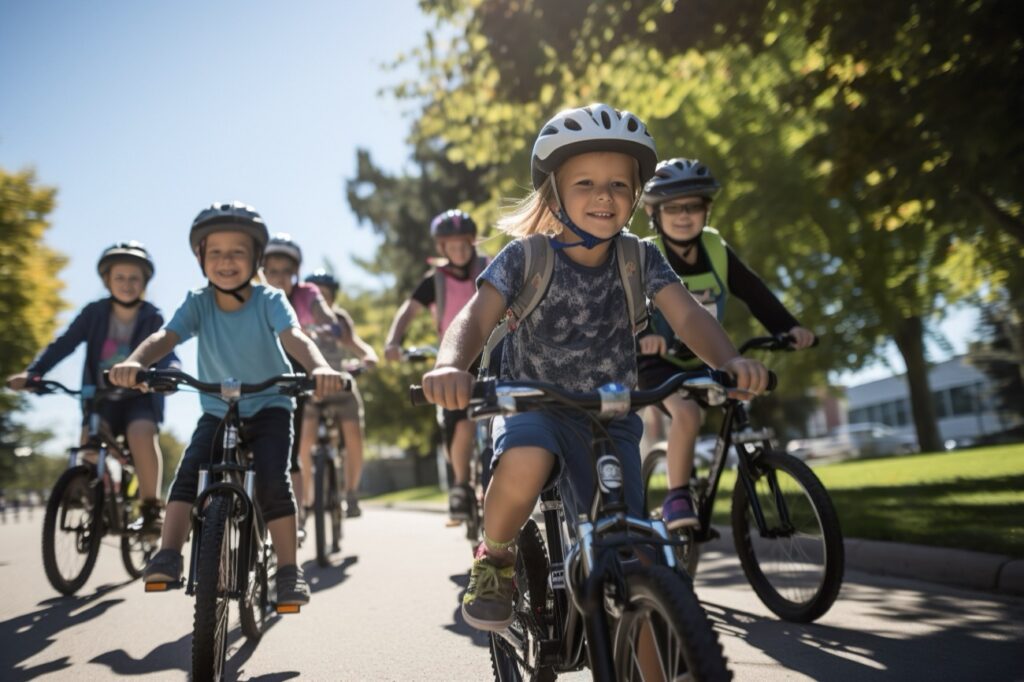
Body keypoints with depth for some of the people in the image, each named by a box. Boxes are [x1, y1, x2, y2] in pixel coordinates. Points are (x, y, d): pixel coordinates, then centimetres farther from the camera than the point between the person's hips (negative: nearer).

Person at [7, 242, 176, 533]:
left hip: (140, 396, -2)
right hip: (102, 397, 3)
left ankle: (151, 507, -15)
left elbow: (167, 353, -18)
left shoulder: (152, 318, -7)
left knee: (141, 433, -31)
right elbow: (63, 344, -7)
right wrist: (32, 372, -21)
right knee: (89, 442, -21)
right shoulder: (95, 313, -2)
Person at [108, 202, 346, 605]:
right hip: (217, 412, 3)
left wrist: (319, 368, -55)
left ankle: (288, 570, -9)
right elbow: (166, 336, -25)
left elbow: (293, 336, -33)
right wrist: (134, 362, -48)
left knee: (273, 481, -19)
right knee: (189, 473, -20)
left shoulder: (269, 300, -15)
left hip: (269, 407, -2)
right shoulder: (198, 303, -9)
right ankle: (168, 556, -16)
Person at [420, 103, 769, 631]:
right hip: (534, 405, -2)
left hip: (610, 417, 3)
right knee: (525, 461, -38)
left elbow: (687, 316, -15)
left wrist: (728, 360, -37)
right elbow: (476, 316, -23)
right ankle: (495, 558, -5)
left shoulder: (640, 259, -4)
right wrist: (450, 366, -47)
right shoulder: (526, 257, -11)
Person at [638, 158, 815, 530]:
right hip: (660, 360, -5)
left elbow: (753, 291, -8)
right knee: (687, 413, -30)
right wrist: (641, 334, -50)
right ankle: (676, 497, -14)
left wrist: (788, 326, -23)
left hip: (704, 360, 5)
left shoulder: (717, 250, -3)